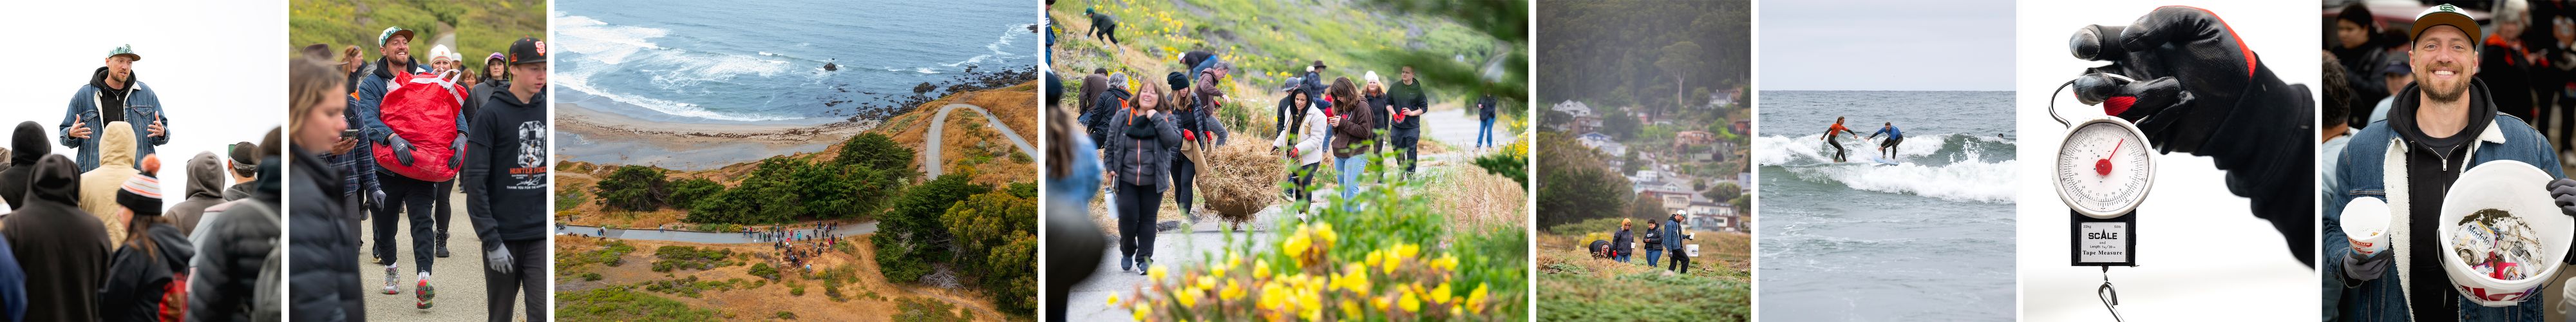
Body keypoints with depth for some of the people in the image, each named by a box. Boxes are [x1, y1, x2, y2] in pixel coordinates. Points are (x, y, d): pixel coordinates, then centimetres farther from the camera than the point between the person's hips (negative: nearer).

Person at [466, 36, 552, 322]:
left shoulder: (547, 111, 7)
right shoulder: (491, 114, -6)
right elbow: (475, 180, -10)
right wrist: (492, 241, -14)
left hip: (542, 236, 2)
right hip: (503, 236, -2)